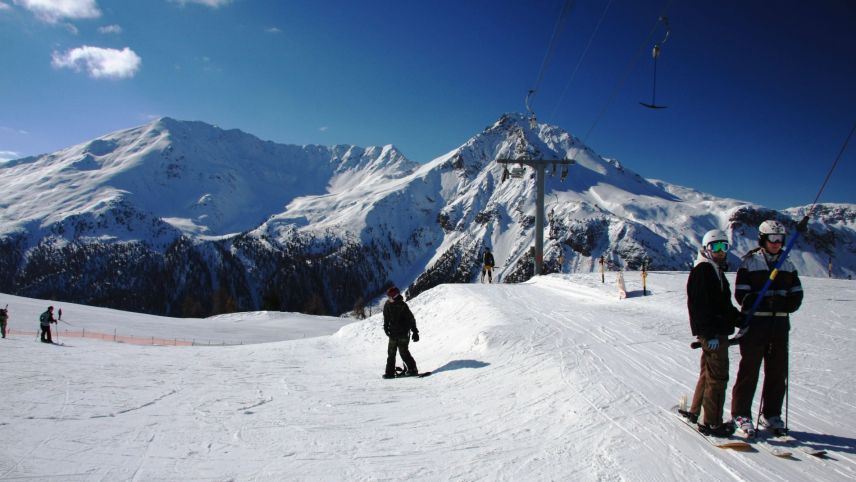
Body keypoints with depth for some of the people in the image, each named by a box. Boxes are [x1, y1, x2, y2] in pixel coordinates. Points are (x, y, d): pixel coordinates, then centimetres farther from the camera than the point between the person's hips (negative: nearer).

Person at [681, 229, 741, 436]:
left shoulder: (717, 271, 18)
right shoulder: (702, 271, -13)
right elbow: (699, 306, -20)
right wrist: (711, 333, -22)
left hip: (719, 330, 10)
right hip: (711, 333, -10)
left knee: (708, 372, 17)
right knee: (717, 375, -7)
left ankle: (695, 411, 28)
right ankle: (712, 422, -1)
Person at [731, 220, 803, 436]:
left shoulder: (787, 266, 13)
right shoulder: (750, 262, -2)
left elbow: (797, 296, 10)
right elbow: (741, 294, -8)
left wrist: (781, 304, -10)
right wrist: (766, 302, -20)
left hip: (780, 323, 5)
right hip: (755, 323, -5)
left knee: (778, 370, 8)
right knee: (749, 369, -1)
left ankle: (771, 414, 21)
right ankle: (741, 414, 7)